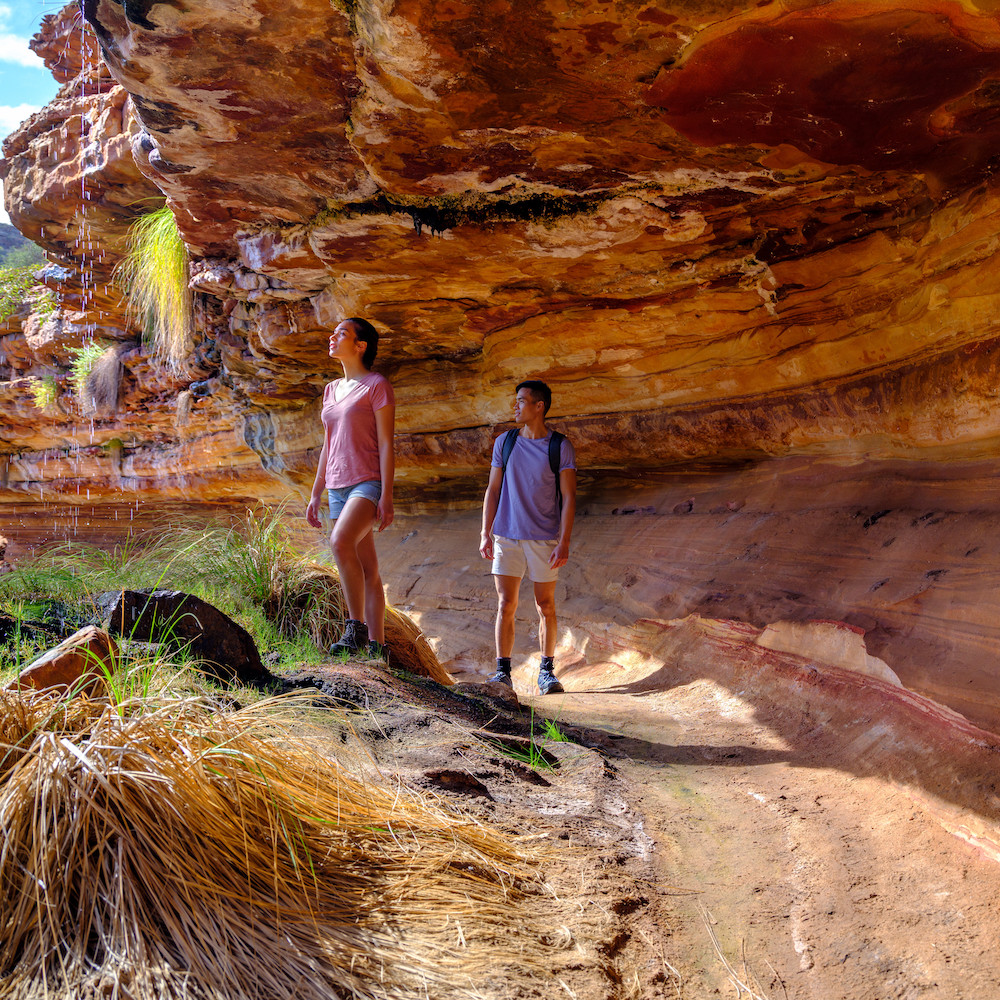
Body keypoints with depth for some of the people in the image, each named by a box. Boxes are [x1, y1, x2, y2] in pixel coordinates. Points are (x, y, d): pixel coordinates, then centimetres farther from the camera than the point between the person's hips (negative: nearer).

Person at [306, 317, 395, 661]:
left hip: (368, 482, -7)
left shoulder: (377, 385, -3)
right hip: (338, 486, 7)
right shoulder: (332, 390, 18)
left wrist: (387, 495, -15)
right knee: (366, 569, 5)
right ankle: (377, 645, 6)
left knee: (340, 541, -30)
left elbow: (385, 444, -8)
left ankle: (356, 627, -21)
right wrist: (315, 495, 17)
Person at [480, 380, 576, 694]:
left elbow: (569, 497, -2)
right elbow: (493, 490, 10)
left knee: (545, 606, 5)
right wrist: (485, 534, 3)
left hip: (544, 539, -2)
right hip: (507, 537, 2)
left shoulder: (560, 447, -1)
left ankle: (546, 671, 15)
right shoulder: (504, 442, 7)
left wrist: (564, 542, -9)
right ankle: (502, 672, 4)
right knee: (505, 605, -2)